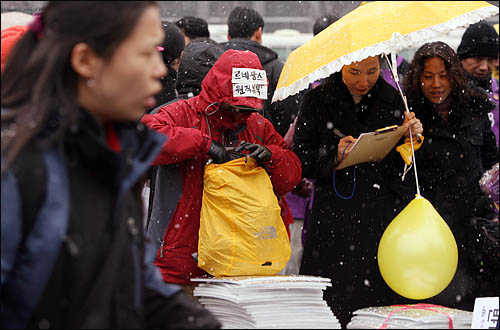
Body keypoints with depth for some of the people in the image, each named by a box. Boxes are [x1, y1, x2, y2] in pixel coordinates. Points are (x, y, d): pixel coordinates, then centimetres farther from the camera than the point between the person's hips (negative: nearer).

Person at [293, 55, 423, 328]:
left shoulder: (394, 100, 8)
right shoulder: (317, 100, 3)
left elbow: (407, 168, 11)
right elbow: (300, 160, 2)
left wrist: (411, 138, -8)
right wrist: (334, 155, -14)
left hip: (384, 218, 1)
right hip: (334, 219, -1)